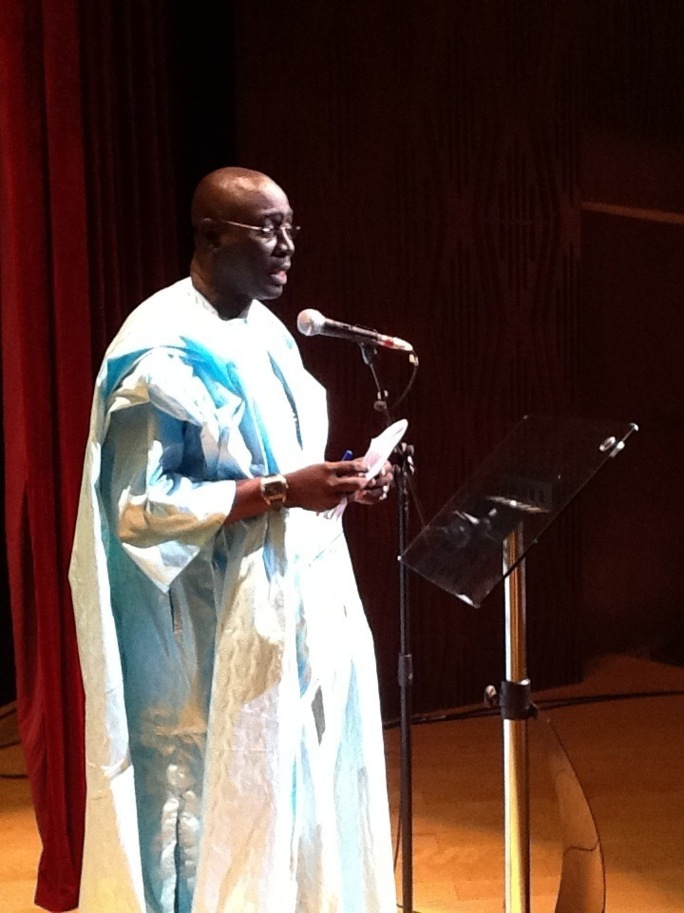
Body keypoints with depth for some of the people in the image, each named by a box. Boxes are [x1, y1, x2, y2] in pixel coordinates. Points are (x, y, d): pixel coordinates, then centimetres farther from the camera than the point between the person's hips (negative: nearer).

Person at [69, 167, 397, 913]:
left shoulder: (266, 331, 10)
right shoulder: (163, 350, -17)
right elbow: (141, 505, -20)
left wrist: (333, 485, 0)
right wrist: (280, 492, -24)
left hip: (298, 603, 8)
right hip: (216, 628, -8)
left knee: (304, 790, 16)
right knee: (221, 804, 4)